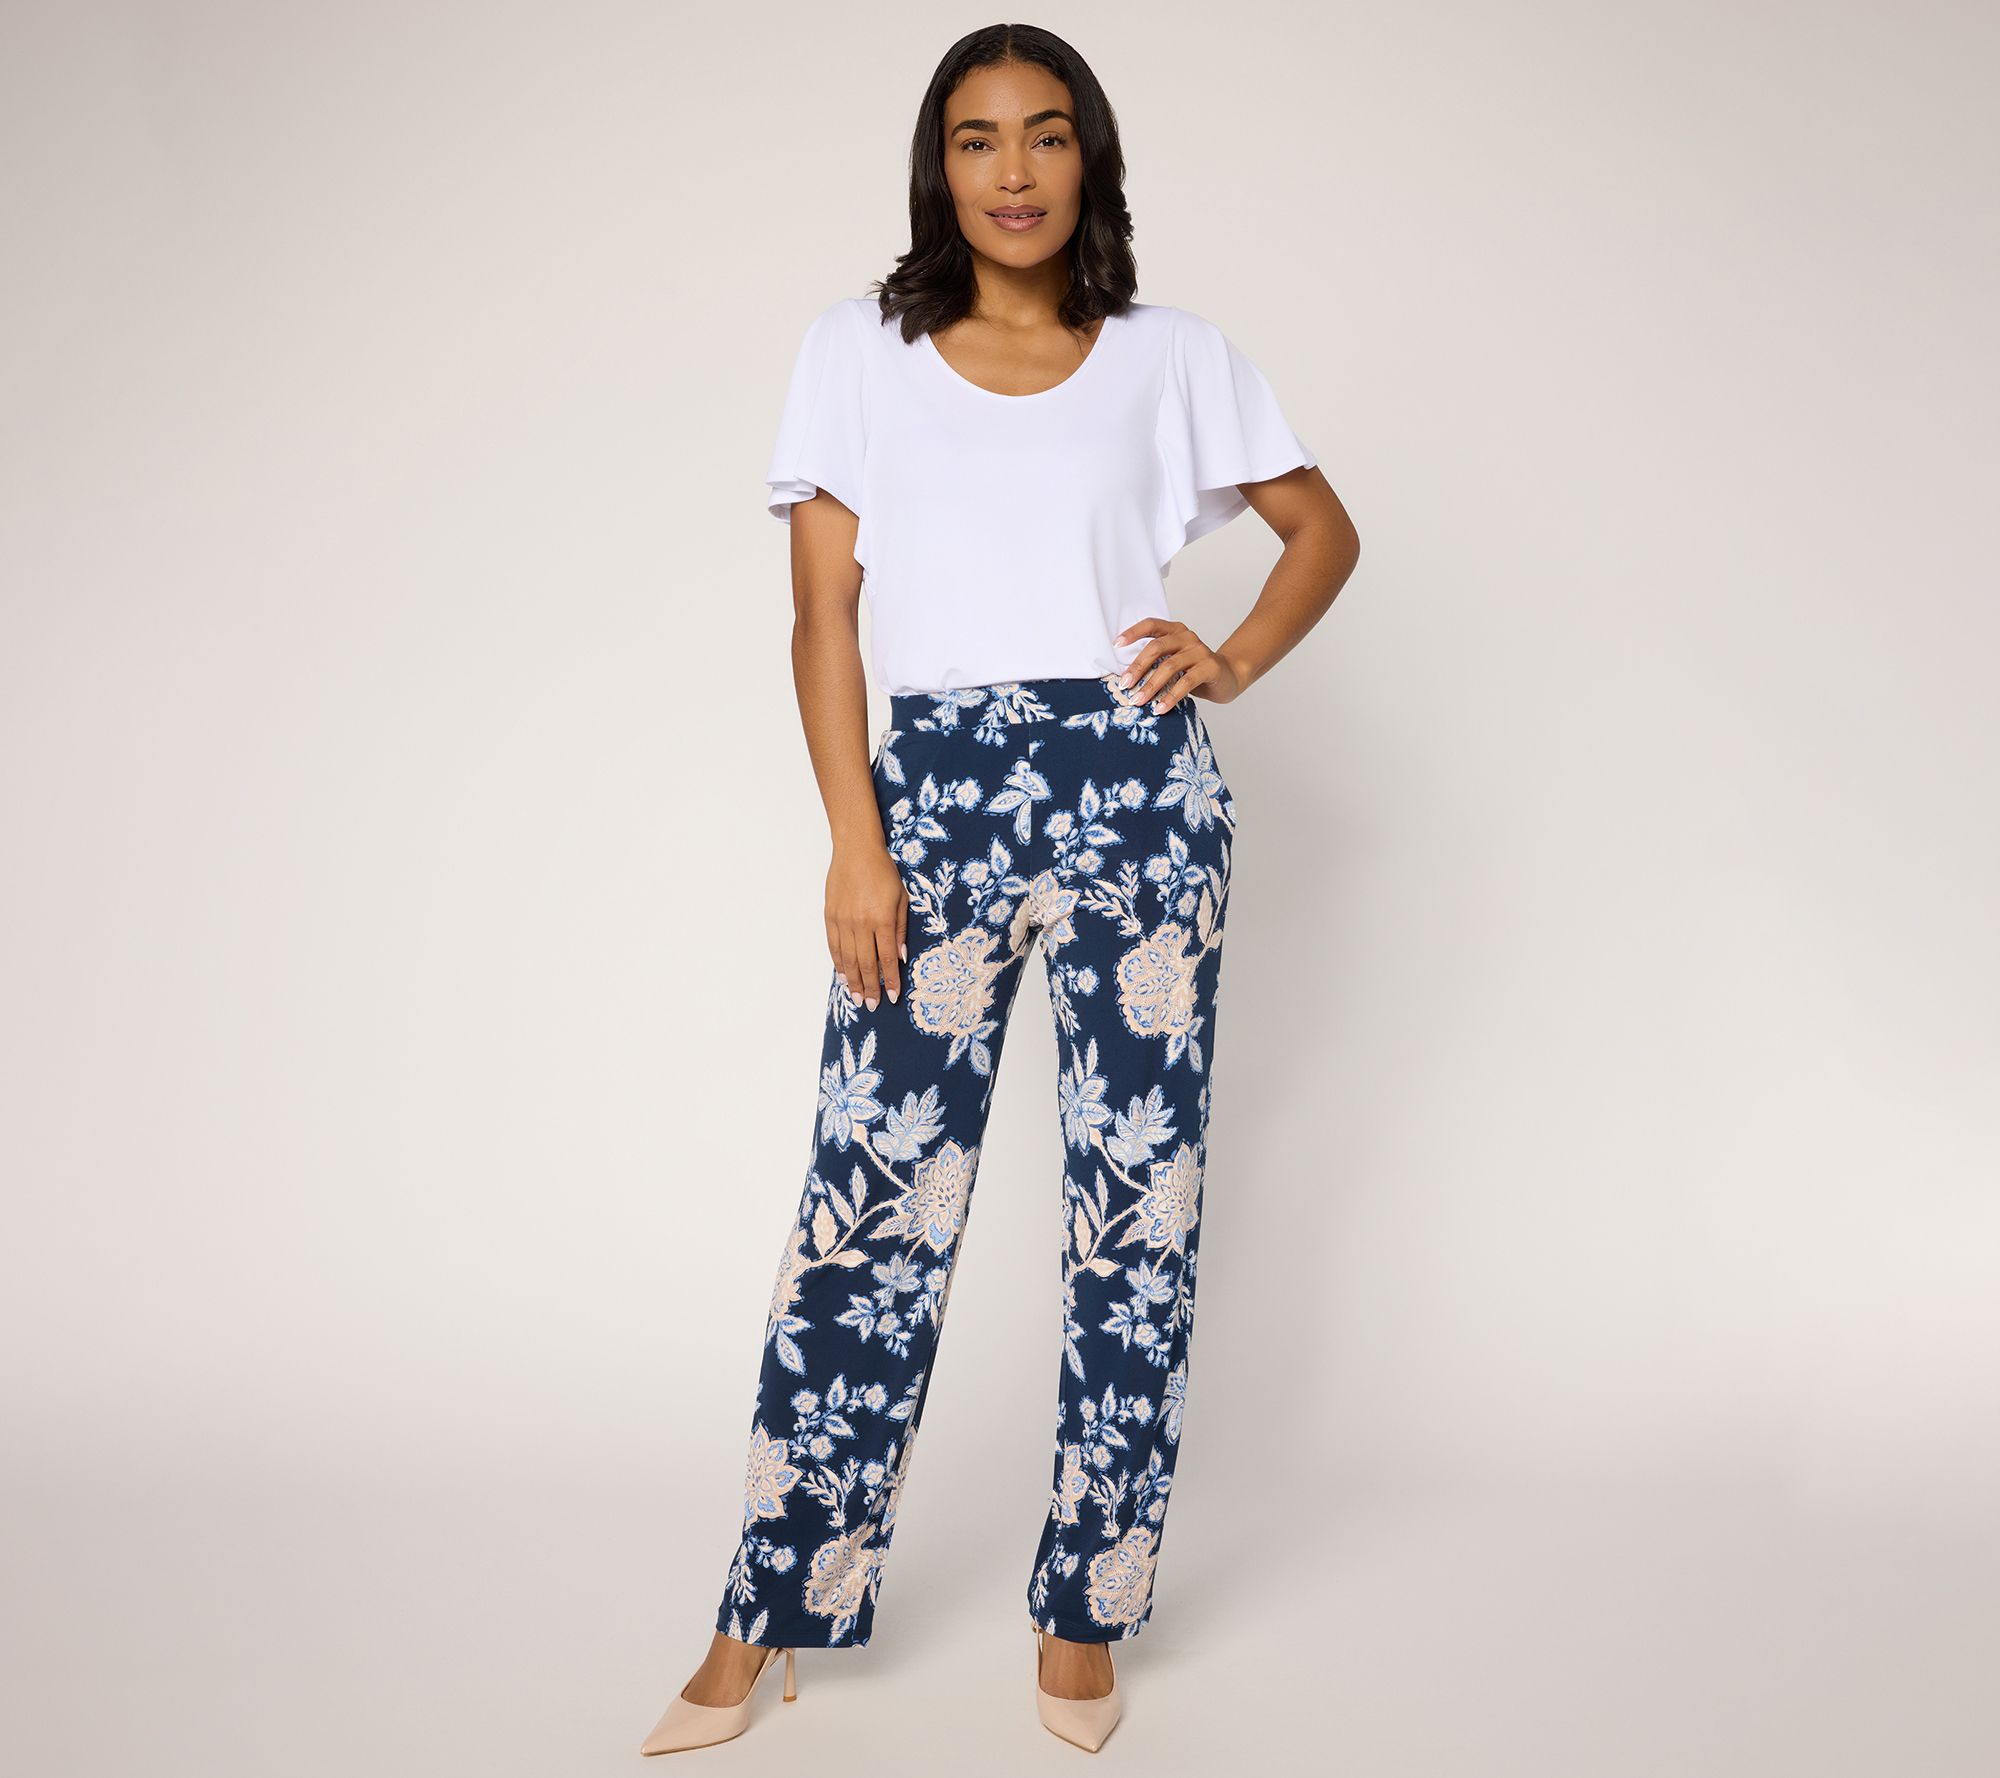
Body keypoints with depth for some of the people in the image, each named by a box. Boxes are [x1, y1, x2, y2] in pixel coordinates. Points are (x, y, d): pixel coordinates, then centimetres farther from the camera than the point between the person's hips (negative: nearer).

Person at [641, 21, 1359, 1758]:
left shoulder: (1176, 357, 8)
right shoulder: (859, 351, 7)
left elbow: (1326, 528, 19)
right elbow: (826, 614, 2)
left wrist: (1234, 661, 1)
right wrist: (856, 846, -6)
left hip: (1139, 786, 1)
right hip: (939, 786, 0)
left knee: (1138, 1192, 3)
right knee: (874, 1189, -1)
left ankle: (1087, 1608, 19)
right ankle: (772, 1613, 13)